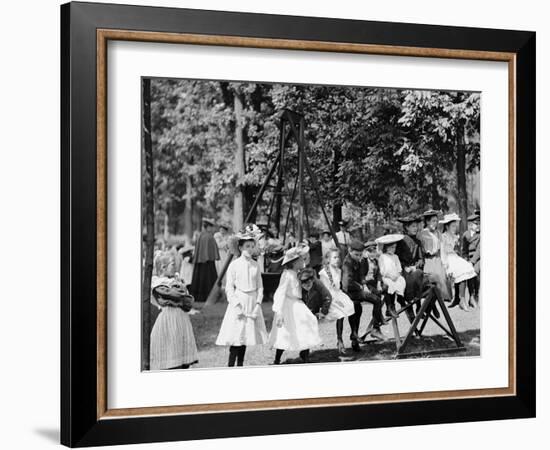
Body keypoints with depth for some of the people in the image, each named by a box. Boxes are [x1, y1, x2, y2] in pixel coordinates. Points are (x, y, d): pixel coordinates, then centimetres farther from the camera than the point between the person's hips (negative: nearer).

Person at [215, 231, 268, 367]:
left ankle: (240, 366, 15)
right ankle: (230, 367, -7)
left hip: (252, 302, 4)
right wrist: (237, 305, -12)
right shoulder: (234, 265, -3)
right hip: (238, 301, -4)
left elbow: (260, 287, 9)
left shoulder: (256, 265, 7)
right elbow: (229, 288, -4)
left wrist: (258, 303, -3)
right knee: (236, 337, -9)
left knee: (246, 336, 6)